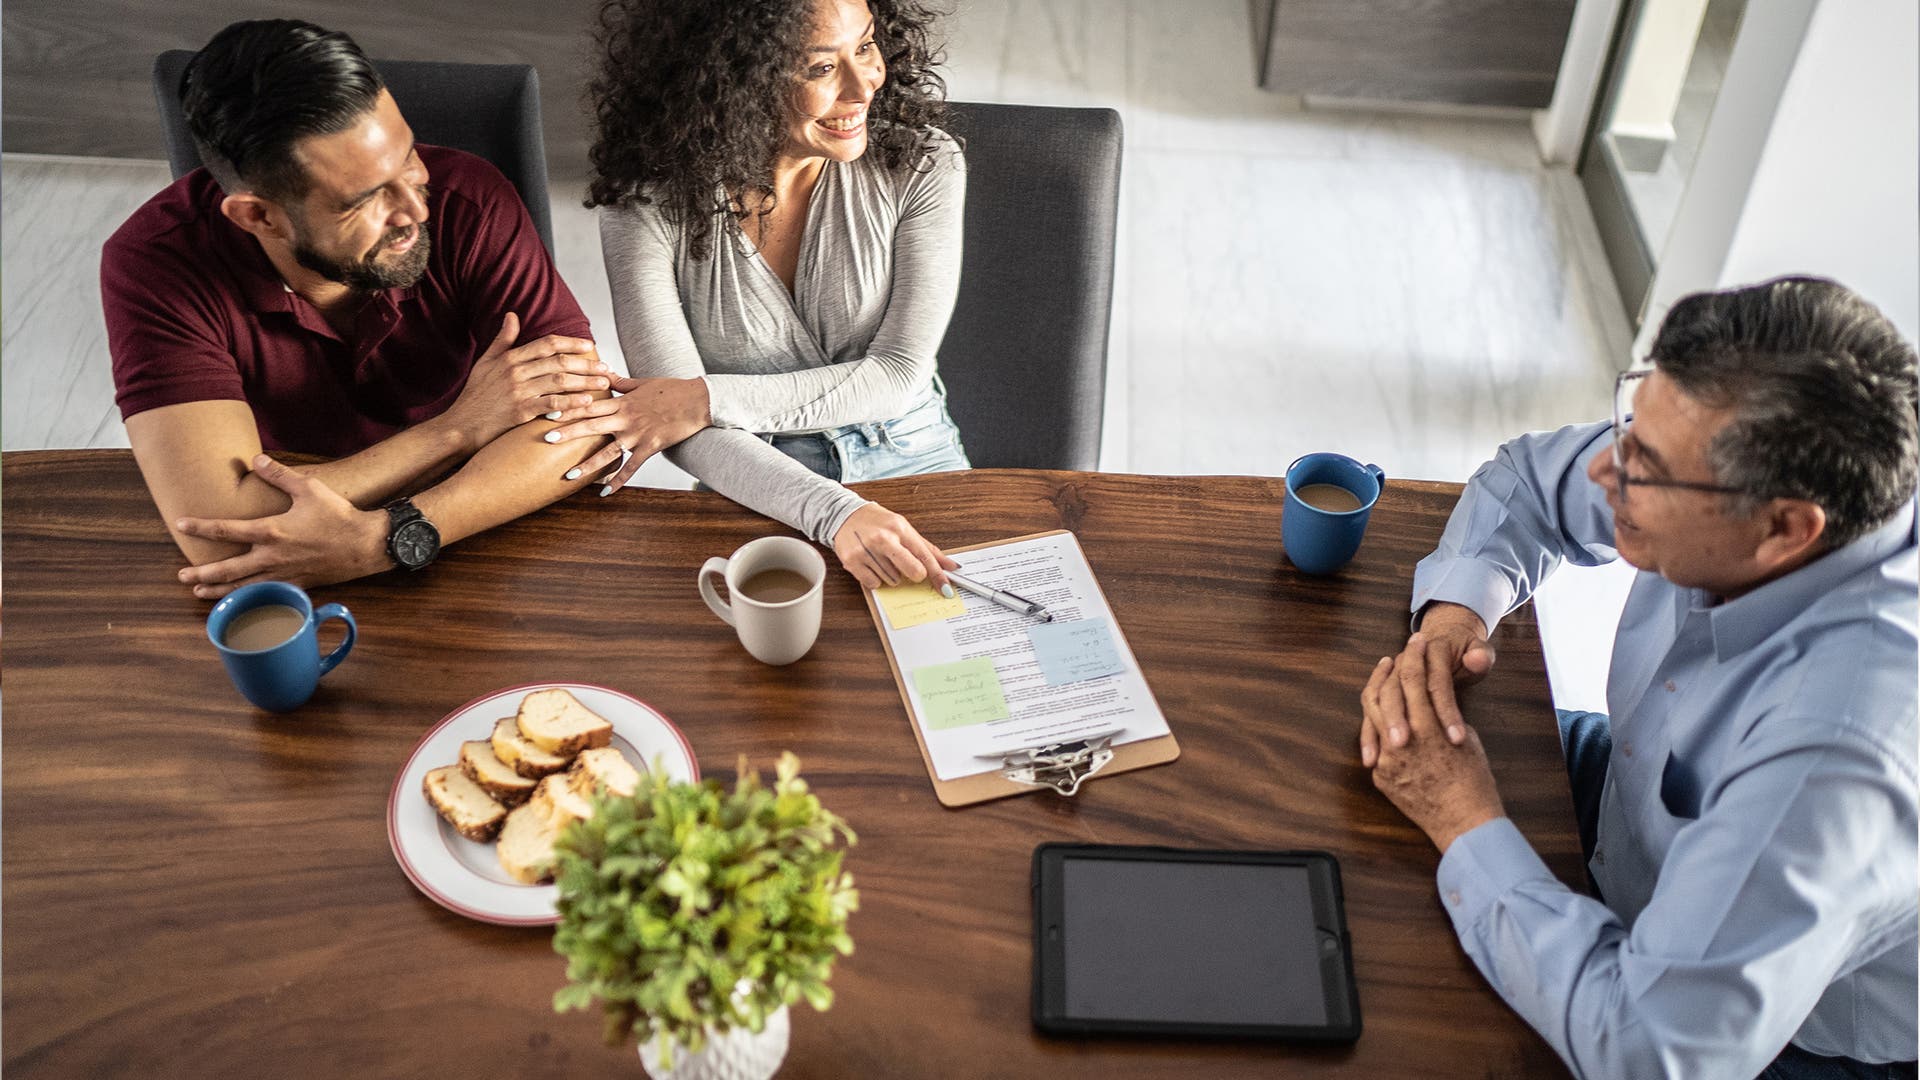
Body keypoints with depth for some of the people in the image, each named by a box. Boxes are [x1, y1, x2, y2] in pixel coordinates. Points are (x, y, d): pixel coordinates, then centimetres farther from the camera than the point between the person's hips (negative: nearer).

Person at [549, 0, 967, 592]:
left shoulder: (922, 165, -10)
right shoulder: (649, 201, -15)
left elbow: (897, 374, -11)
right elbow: (686, 430, -18)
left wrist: (706, 400, -22)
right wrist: (834, 514, -35)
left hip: (911, 459, 1)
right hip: (757, 492, -1)